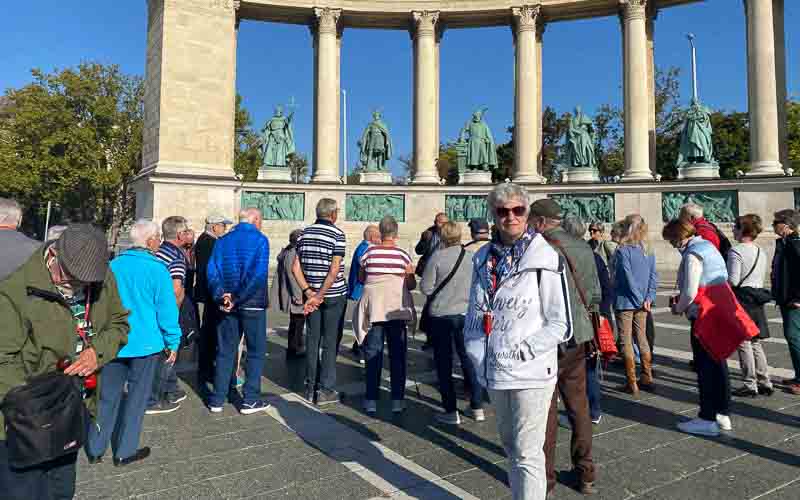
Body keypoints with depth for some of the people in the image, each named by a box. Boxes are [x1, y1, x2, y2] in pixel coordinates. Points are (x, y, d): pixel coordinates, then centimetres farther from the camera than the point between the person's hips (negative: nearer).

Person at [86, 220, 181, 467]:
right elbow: (167, 309, -12)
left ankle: (95, 449, 26)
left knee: (108, 395, 16)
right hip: (145, 343, -4)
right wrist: (173, 343, -3)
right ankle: (125, 451, 19)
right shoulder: (157, 269, -14)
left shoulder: (113, 265, 0)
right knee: (136, 396, 10)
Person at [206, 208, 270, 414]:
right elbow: (258, 274, -19)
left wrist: (221, 296, -8)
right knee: (256, 351, 8)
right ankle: (250, 399, 10)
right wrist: (238, 298, -15)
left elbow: (212, 271, -2)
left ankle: (218, 399, 18)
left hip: (227, 304, 5)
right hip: (253, 304, -4)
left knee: (225, 351, 13)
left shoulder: (223, 241, 7)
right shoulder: (260, 240, -8)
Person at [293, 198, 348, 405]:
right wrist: (320, 296, -14)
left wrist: (309, 292, -3)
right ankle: (325, 390, 7)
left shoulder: (305, 233, 7)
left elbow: (295, 267, 2)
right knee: (330, 342, 4)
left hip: (311, 294, 5)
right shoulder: (337, 234, -10)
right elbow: (334, 270, -18)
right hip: (334, 295, -5)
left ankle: (310, 388, 19)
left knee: (312, 340, 12)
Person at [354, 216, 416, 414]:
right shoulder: (403, 255, -4)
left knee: (373, 354, 8)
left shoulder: (369, 252, -1)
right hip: (397, 308, -1)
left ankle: (371, 400, 12)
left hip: (373, 308, 1)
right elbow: (412, 284, -1)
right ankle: (397, 400, 11)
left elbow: (360, 279, 10)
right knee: (397, 354, 8)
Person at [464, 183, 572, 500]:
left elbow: (561, 324, -11)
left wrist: (521, 351, -17)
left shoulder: (545, 259, -12)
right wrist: (475, 349, -1)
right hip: (493, 370, 6)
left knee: (527, 453, 1)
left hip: (531, 372, -6)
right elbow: (473, 311, 11)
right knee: (510, 446, 23)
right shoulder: (484, 258, 4)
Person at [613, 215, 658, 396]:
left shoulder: (622, 251, -13)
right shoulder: (648, 252, 7)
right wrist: (648, 298, -3)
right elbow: (654, 277, 2)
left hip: (625, 302, -6)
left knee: (627, 342, 1)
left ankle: (631, 383, 5)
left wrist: (640, 299, -11)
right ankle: (647, 379, 23)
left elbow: (628, 278, -17)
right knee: (642, 339, 17)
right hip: (642, 303, 6)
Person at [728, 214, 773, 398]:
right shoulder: (761, 252, 10)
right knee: (756, 343, 15)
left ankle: (750, 385, 4)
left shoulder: (736, 251, -15)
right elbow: (762, 278, 15)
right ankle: (765, 383, 19)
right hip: (757, 299, 8)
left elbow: (732, 280, -18)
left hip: (741, 299, -8)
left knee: (743, 343, 0)